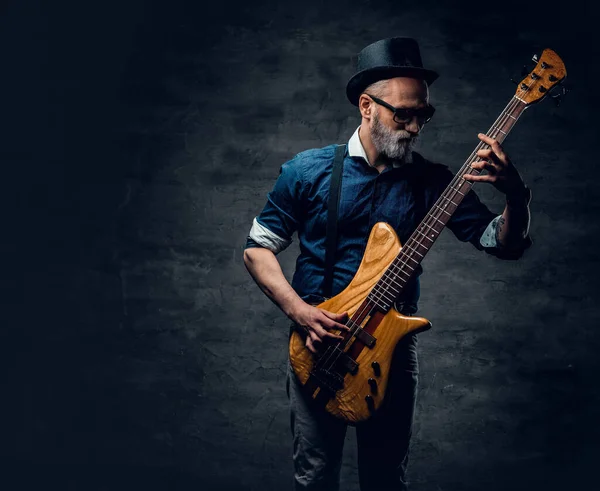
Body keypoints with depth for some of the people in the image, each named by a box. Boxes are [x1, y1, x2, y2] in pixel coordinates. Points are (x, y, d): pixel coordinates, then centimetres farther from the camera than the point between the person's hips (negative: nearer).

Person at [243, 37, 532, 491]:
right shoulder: (308, 171, -6)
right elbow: (258, 248, -1)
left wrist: (516, 194, -25)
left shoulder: (430, 180, -2)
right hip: (317, 345, -1)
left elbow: (507, 244, -4)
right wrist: (299, 310, -15)